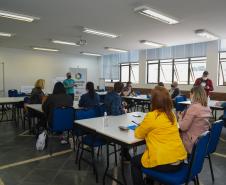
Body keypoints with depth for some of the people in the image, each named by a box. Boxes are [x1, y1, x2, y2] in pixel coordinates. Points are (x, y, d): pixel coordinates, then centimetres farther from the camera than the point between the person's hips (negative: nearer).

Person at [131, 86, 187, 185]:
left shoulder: (151, 116, -17)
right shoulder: (171, 115, 4)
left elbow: (138, 134, -3)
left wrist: (143, 126, 15)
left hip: (164, 163, -7)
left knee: (134, 161, 18)